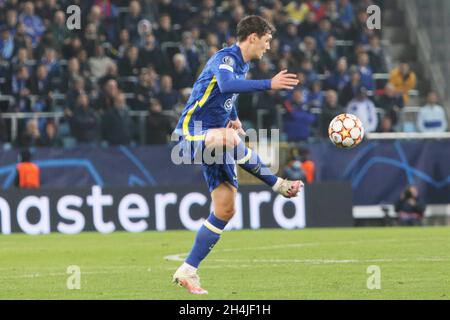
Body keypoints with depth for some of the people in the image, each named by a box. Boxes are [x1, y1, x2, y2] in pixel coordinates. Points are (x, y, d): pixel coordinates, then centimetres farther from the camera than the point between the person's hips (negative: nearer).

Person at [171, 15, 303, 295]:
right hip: (192, 132, -9)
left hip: (214, 138, 9)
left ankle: (188, 271, 4)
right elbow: (227, 85, -38)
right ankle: (278, 184, -31)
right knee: (228, 138, -43)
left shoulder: (244, 65, 15)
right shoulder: (225, 58, -14)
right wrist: (269, 84, -44)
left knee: (225, 209, -1)